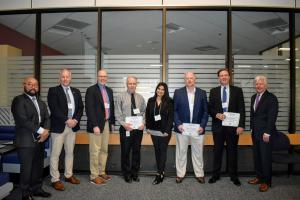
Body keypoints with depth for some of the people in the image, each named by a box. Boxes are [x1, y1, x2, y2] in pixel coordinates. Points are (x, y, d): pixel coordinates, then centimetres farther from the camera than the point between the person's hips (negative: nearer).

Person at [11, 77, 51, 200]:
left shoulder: (41, 103, 17)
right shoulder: (19, 100, -6)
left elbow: (47, 119, 11)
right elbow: (22, 120, -16)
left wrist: (46, 131, -9)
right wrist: (40, 130, -17)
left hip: (40, 140, 6)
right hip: (26, 141, -6)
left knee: (38, 167, 12)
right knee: (26, 168, 5)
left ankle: (37, 189, 27)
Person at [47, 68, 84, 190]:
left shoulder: (76, 91, 12)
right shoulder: (53, 90, -2)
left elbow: (80, 107, 7)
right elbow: (54, 109, -12)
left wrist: (76, 120, -8)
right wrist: (66, 121, -17)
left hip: (73, 126, 5)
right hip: (59, 126, -4)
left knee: (70, 152, 14)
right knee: (55, 154, 2)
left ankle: (69, 175, 27)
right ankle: (55, 179, 13)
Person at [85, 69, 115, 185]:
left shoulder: (109, 90, 13)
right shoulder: (91, 90, -7)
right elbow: (89, 109, -14)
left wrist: (112, 122, 11)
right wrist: (95, 125, -18)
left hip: (107, 123, 7)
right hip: (96, 125, -6)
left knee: (104, 150, 14)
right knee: (95, 151, 1)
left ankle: (102, 172, 27)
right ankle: (94, 176, 13)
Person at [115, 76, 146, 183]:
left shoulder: (140, 97, 6)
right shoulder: (121, 96, -2)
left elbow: (144, 112, 7)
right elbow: (117, 113, -5)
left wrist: (143, 123, -8)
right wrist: (124, 124, -16)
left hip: (138, 128, 3)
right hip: (126, 128, -2)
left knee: (136, 151, 11)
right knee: (125, 152, 8)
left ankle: (135, 173, 28)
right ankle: (126, 174, 26)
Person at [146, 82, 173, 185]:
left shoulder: (169, 102, -6)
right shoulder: (151, 101, 5)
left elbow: (171, 117, -9)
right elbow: (147, 114, 9)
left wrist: (167, 130, -14)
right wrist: (148, 127, 4)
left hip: (164, 131, -4)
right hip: (154, 130, 4)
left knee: (163, 151, 1)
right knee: (157, 151, 12)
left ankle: (159, 174, 6)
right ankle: (161, 172, 24)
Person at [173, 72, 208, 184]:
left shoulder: (202, 93, 5)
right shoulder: (178, 92, 1)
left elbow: (205, 111, 5)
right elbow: (174, 110, 1)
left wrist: (203, 126, -5)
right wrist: (178, 124, -10)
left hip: (198, 128, 1)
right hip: (182, 127, -1)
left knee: (198, 152, 11)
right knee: (181, 152, 9)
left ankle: (199, 174, 27)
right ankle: (180, 174, 23)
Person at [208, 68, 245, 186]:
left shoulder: (237, 91, 3)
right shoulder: (213, 91, 7)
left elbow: (241, 109, -1)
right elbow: (210, 108, 6)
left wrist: (241, 125, -9)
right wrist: (217, 114, -14)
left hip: (233, 126, -1)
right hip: (218, 126, 1)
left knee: (232, 151, 8)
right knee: (217, 151, 9)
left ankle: (234, 176, 23)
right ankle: (215, 175, 23)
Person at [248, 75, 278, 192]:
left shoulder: (271, 98, -8)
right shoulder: (253, 97, 13)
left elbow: (272, 117, -13)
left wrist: (267, 133, -16)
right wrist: (252, 128, 12)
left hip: (265, 133, -6)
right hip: (255, 132, 6)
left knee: (266, 157, 1)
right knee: (256, 156, 10)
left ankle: (266, 181, 14)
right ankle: (259, 177, 23)